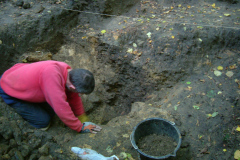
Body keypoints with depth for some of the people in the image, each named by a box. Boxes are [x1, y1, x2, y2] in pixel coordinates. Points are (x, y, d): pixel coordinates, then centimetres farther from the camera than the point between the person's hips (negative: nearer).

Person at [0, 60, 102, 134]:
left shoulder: (69, 72, -16)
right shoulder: (52, 75, -41)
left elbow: (74, 98, -2)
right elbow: (61, 107, -36)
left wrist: (84, 121, 2)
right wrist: (80, 127, -24)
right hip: (9, 91, -7)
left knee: (51, 112, 6)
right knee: (43, 122, -6)